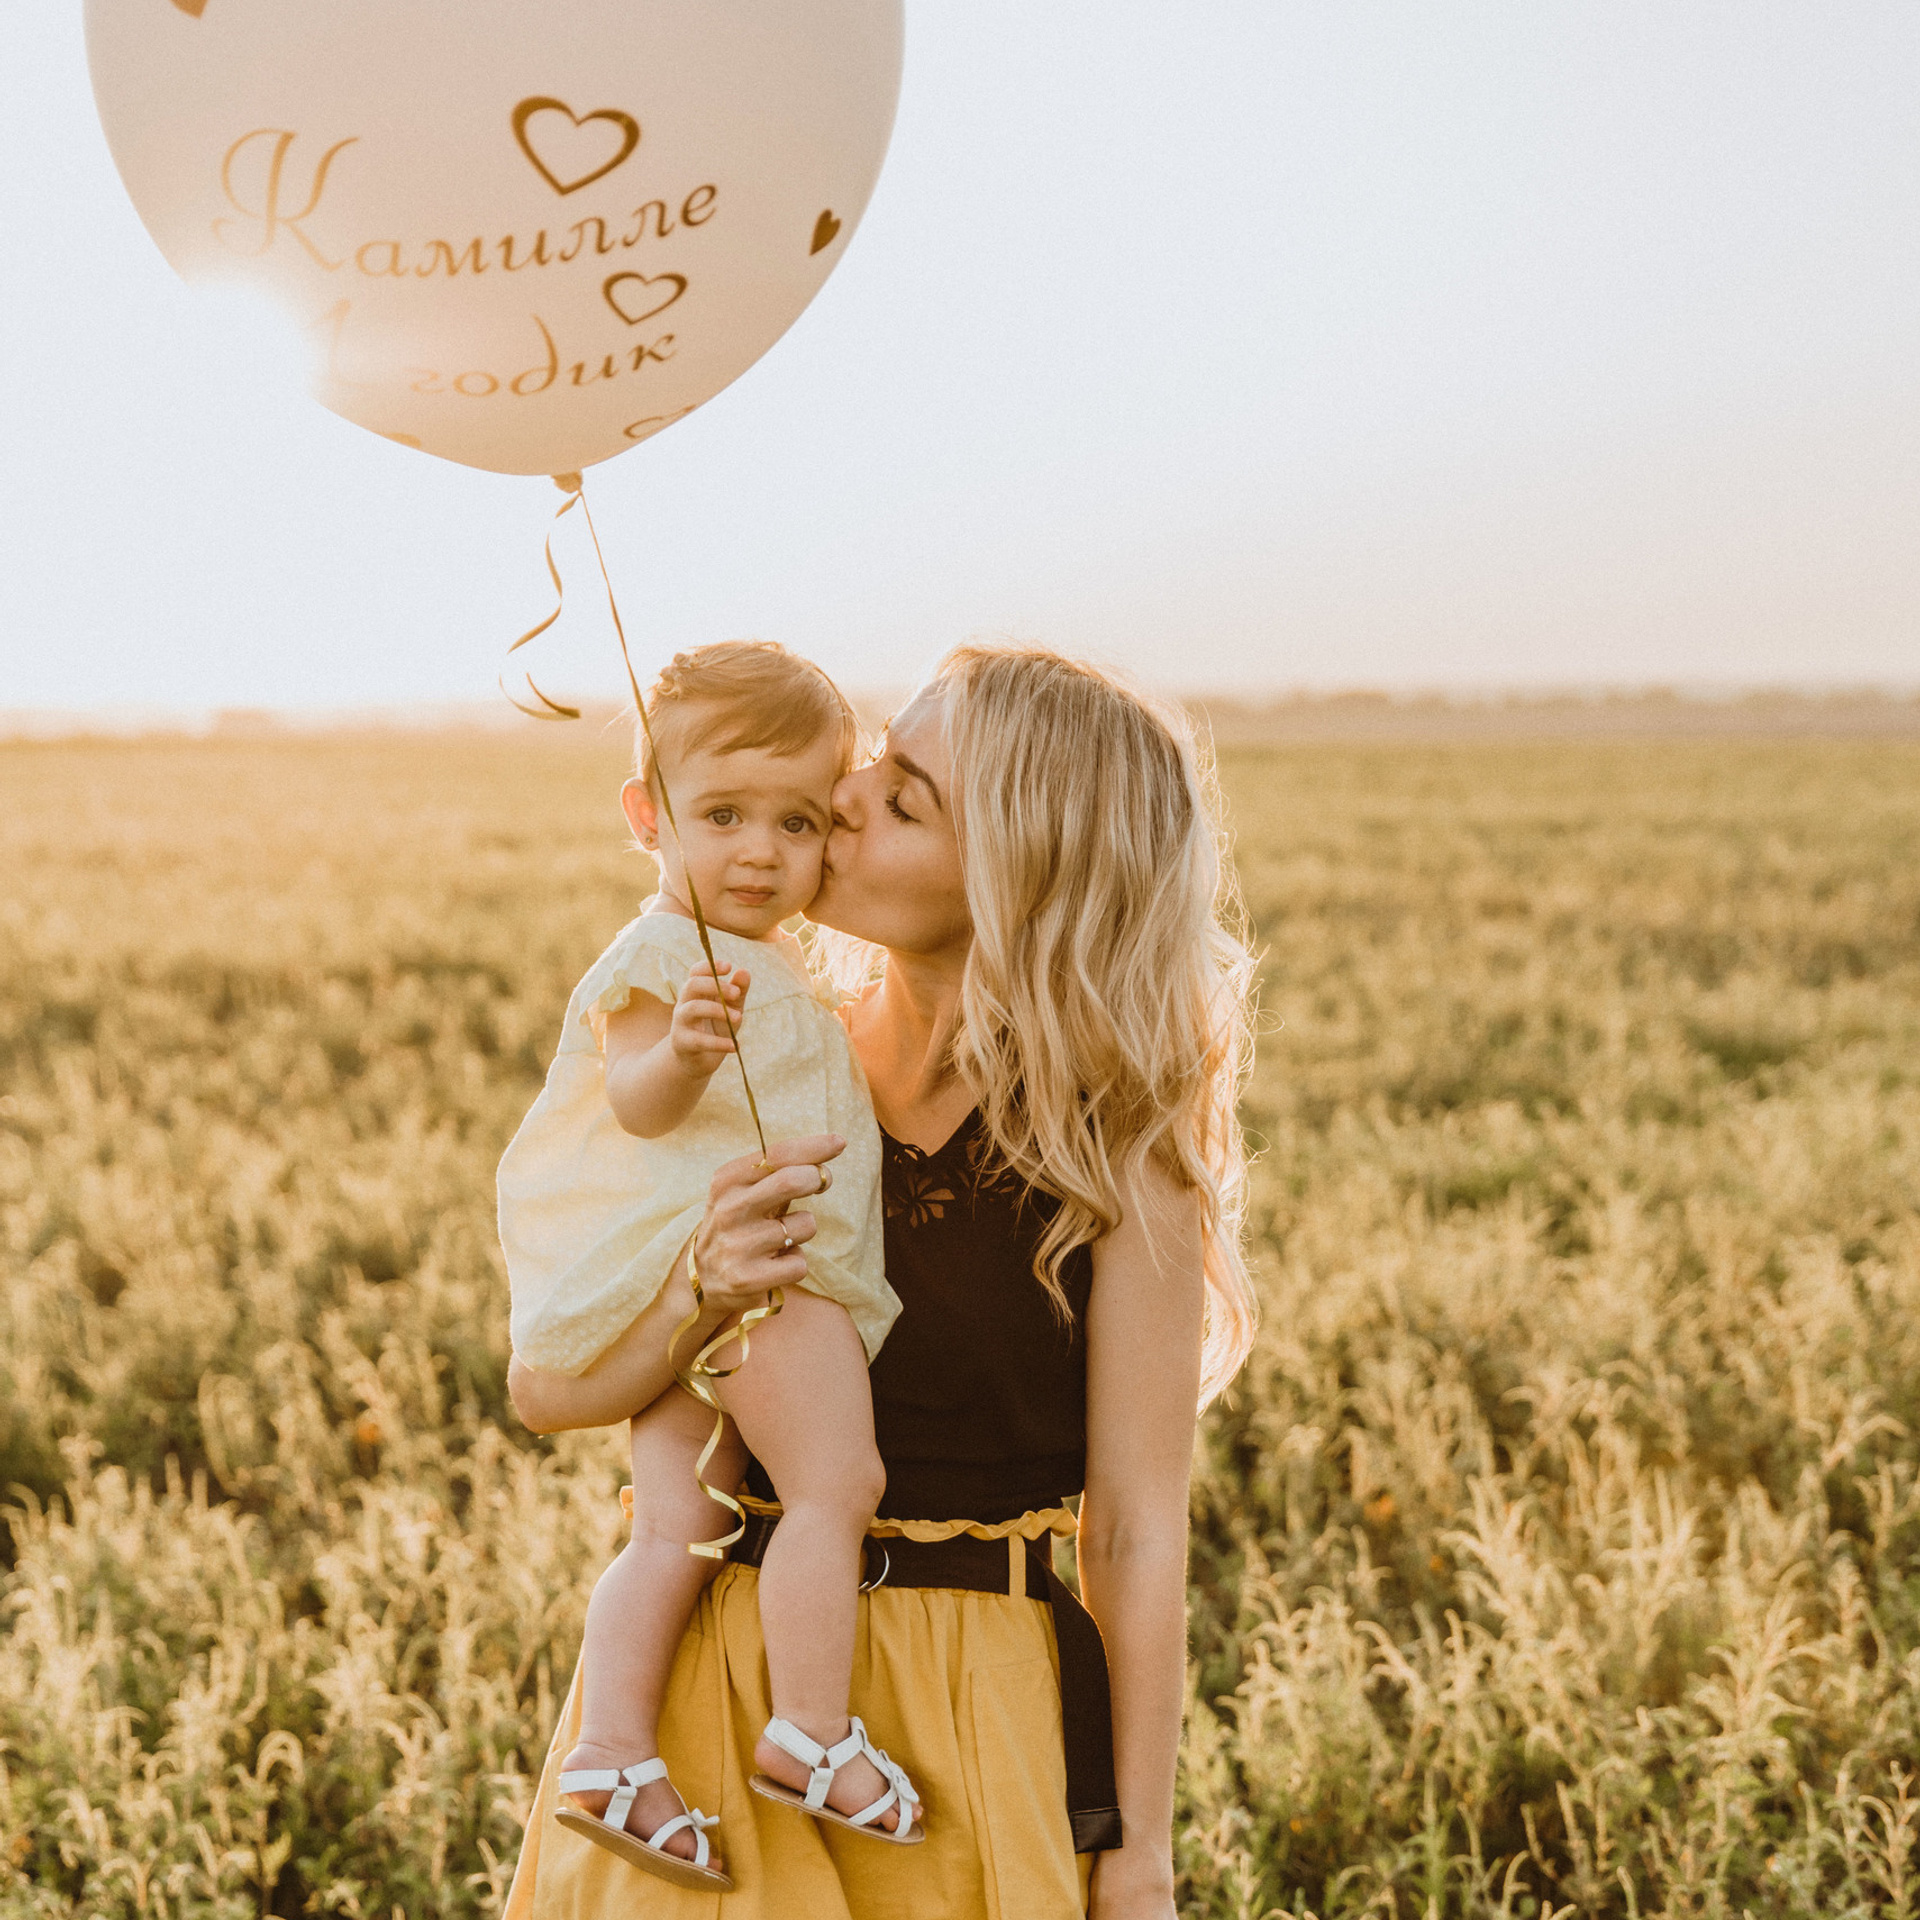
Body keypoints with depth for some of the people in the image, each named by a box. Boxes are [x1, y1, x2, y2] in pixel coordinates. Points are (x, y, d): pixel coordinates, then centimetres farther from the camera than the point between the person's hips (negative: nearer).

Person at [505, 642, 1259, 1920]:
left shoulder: (1116, 1151, -10)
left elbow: (1137, 1538, -9)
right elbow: (547, 1389, -2)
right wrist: (700, 1294, -22)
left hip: (973, 1714, -3)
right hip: (711, 1686, 3)